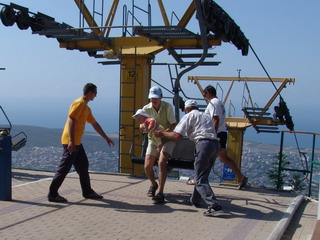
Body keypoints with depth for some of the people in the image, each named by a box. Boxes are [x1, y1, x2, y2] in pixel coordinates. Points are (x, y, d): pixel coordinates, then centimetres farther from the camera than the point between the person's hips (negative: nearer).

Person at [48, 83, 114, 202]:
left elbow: (95, 124, 26)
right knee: (64, 168, -6)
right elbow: (71, 121, -21)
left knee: (84, 167, 13)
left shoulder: (86, 108, 18)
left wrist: (106, 138, 29)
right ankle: (52, 194, 0)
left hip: (77, 142, 10)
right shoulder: (79, 104, -12)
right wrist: (71, 141, -27)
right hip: (70, 142, -10)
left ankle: (87, 192, 22)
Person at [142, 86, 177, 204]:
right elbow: (141, 126, -13)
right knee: (147, 166, -4)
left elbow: (173, 125, -17)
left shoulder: (167, 107, -14)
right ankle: (153, 184, 29)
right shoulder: (146, 108, -7)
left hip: (167, 139, -3)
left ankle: (160, 193, -18)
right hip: (153, 140, 3)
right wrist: (144, 126, -38)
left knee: (161, 162, -24)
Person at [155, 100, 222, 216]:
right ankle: (195, 200, 32)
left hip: (204, 144, -8)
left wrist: (163, 134, 13)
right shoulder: (206, 116, 29)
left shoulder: (188, 116, 8)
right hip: (216, 144, 8)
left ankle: (214, 206, -17)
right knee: (202, 175, 21)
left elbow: (177, 135, -2)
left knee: (200, 179, -5)